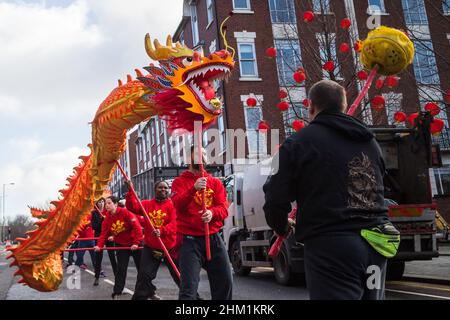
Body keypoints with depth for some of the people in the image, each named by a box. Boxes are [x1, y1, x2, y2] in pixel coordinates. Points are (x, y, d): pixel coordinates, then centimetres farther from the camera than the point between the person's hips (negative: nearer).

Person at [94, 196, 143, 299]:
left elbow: (136, 226, -22)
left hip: (135, 244, -3)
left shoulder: (125, 212, -19)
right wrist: (99, 245, -24)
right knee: (121, 269, -2)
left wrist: (136, 243, -24)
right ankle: (117, 292, 4)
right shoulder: (107, 219, -2)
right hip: (121, 245, 4)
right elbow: (104, 233, -7)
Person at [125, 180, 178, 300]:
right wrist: (130, 191, -19)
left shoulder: (172, 205, -5)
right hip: (150, 247, 2)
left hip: (170, 246, -2)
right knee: (144, 274, 2)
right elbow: (133, 207, -7)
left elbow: (174, 223, -17)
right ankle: (140, 297, 15)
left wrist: (161, 231, -34)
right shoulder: (147, 204, 7)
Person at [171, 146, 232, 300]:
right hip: (190, 240, -4)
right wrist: (194, 189, -31)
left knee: (225, 283, 7)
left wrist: (212, 213, -23)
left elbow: (223, 208, 1)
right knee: (189, 287, -11)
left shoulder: (215, 182, 13)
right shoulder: (180, 181, 4)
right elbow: (178, 205, -15)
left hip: (214, 239, 4)